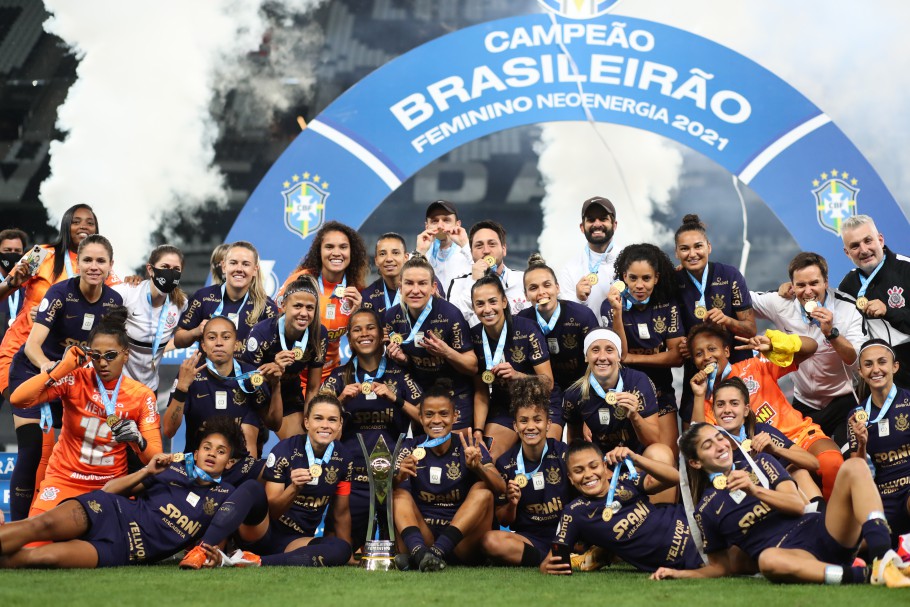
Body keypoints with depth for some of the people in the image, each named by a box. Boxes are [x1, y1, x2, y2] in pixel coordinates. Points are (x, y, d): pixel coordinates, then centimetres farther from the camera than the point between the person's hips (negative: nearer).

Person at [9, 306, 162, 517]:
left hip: (112, 484, 2)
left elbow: (155, 457, -7)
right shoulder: (75, 379, -10)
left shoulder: (142, 396, -6)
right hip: (64, 479, -2)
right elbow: (17, 399, -21)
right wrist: (62, 368, -25)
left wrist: (137, 440, -29)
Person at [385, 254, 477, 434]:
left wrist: (447, 352, -33)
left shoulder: (450, 314, -21)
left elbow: (473, 367, -15)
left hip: (455, 396, -4)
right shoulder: (392, 317, -9)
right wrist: (402, 358, -14)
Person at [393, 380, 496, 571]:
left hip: (462, 542, -1)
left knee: (483, 490, -19)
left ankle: (436, 552, -36)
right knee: (399, 493, -15)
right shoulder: (410, 449, 5)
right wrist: (399, 477, -28)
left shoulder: (469, 448, 1)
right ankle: (418, 552, -43)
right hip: (422, 536, 1)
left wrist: (477, 468, -34)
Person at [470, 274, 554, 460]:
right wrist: (478, 431, -10)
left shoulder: (526, 329, -18)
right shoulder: (474, 336, -6)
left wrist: (517, 375, -34)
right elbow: (481, 392, 1)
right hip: (503, 407, 4)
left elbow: (548, 382, -17)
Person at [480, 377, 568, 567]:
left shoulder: (563, 453, -4)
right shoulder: (505, 463, 1)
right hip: (530, 537, 2)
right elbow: (504, 521, 7)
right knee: (490, 541, -31)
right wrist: (511, 504, -14)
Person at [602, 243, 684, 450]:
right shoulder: (610, 305, -7)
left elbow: (677, 357, -6)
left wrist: (632, 358, -12)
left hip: (661, 390, 2)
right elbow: (619, 353, -17)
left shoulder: (668, 306, -1)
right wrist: (617, 311, -28)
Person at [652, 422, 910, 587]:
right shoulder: (706, 510, 12)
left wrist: (755, 490, -11)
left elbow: (798, 505, 3)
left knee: (854, 467, -19)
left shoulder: (760, 463, 16)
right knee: (768, 559, -42)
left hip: (824, 533, 3)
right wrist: (680, 573, 4)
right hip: (790, 554, -3)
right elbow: (719, 567, 18)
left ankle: (882, 557, -41)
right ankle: (867, 576, -44)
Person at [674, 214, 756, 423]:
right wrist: (680, 346, -13)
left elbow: (751, 329, -6)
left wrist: (727, 321, -25)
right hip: (695, 372, 2)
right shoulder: (675, 282, -3)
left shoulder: (729, 276, -9)